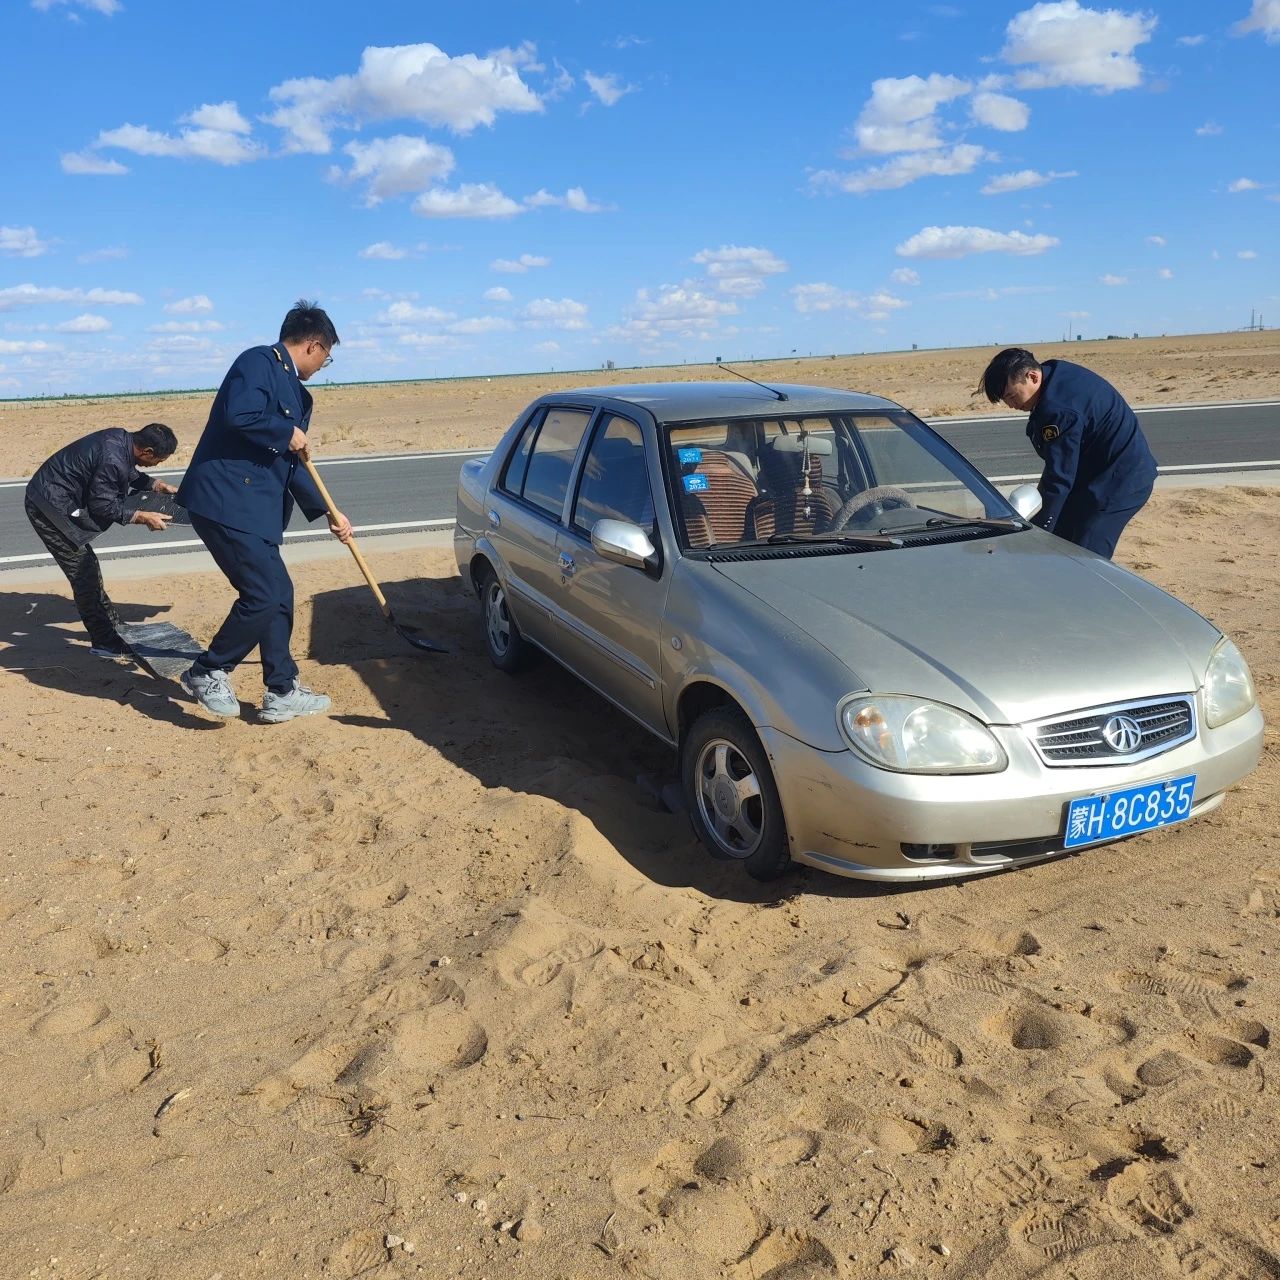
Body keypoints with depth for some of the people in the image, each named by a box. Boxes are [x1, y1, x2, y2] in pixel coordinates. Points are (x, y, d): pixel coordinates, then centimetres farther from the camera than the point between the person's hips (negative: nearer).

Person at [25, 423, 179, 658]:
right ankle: (105, 643, 2)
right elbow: (103, 506, -20)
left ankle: (113, 626, 31)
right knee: (83, 574, -5)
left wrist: (158, 485, 12)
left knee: (88, 567, 19)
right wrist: (144, 517, -14)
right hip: (50, 508, -10)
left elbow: (129, 474, 18)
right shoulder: (112, 460, -29)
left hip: (52, 500, 10)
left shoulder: (121, 438, -2)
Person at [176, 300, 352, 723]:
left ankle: (281, 692, 19)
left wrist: (328, 513, 17)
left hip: (254, 508, 10)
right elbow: (238, 414, -26)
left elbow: (293, 465, 21)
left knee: (279, 595, 10)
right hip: (225, 501, -10)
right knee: (263, 594, -12)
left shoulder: (293, 390, 21)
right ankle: (207, 673, 7)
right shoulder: (258, 362, -7)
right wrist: (287, 434, -11)